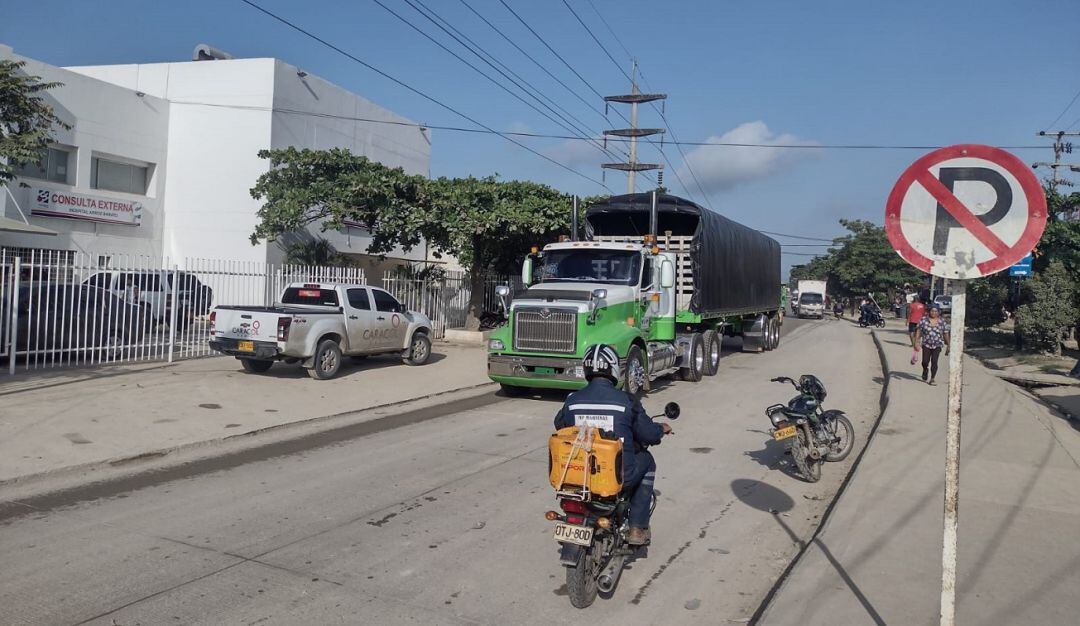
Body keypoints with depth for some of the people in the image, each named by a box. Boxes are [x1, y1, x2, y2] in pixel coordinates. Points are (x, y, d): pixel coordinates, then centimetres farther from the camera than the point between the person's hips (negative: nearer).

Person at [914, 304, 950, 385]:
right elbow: (918, 331, 0)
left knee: (934, 362, -9)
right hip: (926, 344, 0)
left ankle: (932, 379, -2)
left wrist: (948, 346, 6)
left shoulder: (942, 322, 2)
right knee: (925, 361, 1)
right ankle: (924, 376, 29)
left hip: (937, 345, 0)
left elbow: (946, 334, 5)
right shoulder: (923, 320, 0)